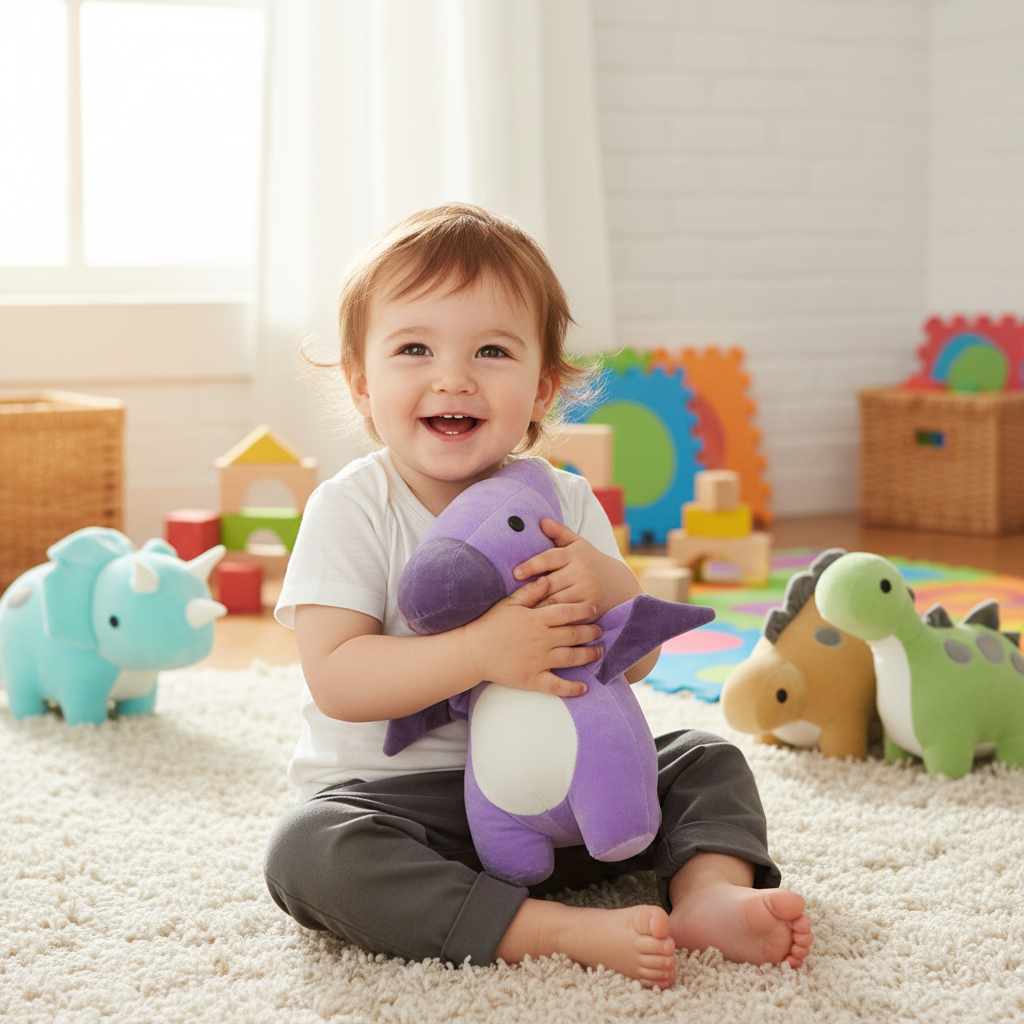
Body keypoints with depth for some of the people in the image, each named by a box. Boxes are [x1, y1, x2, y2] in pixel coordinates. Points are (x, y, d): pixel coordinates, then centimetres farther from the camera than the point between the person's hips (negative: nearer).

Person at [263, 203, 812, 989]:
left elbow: (638, 661, 0)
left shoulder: (564, 502, 0)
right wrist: (482, 651, -34)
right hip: (399, 791, -4)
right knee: (307, 851, -34)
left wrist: (607, 586, -23)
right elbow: (336, 679, -23)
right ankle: (563, 931, -37)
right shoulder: (351, 509, -13)